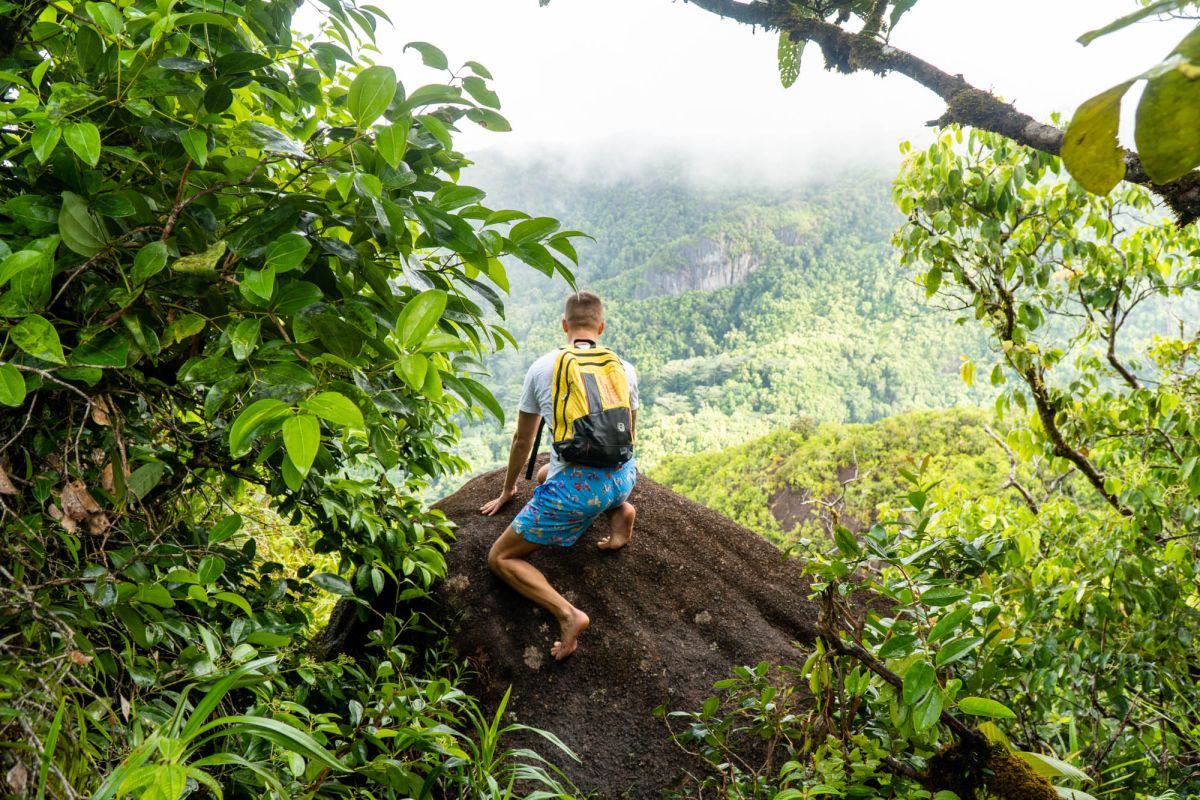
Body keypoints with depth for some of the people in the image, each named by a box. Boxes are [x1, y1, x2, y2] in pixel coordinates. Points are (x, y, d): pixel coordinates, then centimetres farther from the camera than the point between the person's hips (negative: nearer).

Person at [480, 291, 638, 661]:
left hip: (573, 492, -5)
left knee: (501, 559, 9)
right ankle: (619, 511, 11)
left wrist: (507, 490, 30)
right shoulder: (624, 369, 8)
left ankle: (567, 614, -15)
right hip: (621, 478, 5)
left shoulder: (542, 369, 1)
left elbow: (522, 440, 13)